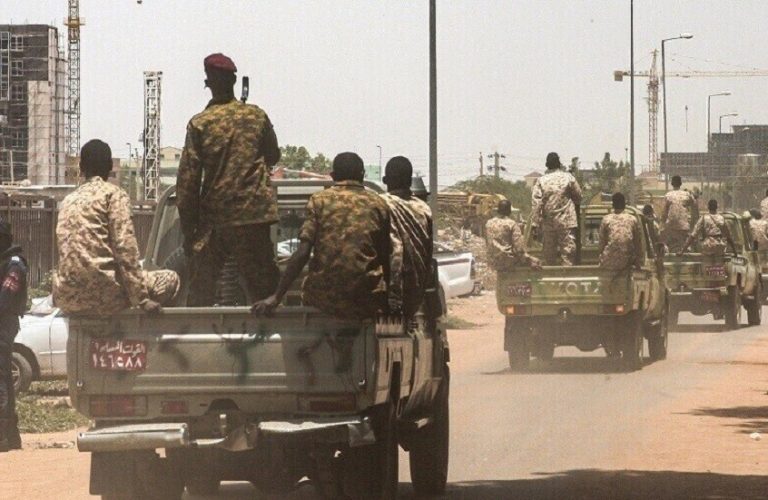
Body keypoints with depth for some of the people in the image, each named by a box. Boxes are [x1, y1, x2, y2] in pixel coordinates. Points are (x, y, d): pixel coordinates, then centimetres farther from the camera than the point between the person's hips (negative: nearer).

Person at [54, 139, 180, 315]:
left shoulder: (68, 201, 17)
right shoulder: (114, 194, 0)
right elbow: (125, 248, -9)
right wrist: (141, 299, -7)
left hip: (68, 300, 6)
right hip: (103, 295, -6)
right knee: (170, 279, 13)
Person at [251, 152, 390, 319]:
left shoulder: (319, 200, 2)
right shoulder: (378, 204, 5)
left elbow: (303, 252, -7)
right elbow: (385, 256, 4)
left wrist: (276, 297, -6)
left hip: (325, 298, 0)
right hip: (367, 303, 0)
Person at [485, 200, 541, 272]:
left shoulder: (489, 223, 4)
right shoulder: (512, 224, -12)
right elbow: (518, 247, -17)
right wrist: (528, 260, -8)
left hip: (493, 264, 6)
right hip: (508, 263, -6)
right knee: (536, 262, 12)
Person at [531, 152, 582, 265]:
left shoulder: (541, 181, -1)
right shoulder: (568, 178, -3)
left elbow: (536, 203, -6)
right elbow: (578, 196, 7)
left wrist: (536, 224, -5)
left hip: (548, 223, 2)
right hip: (566, 222, -1)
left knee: (549, 253, 9)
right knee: (567, 250, -2)